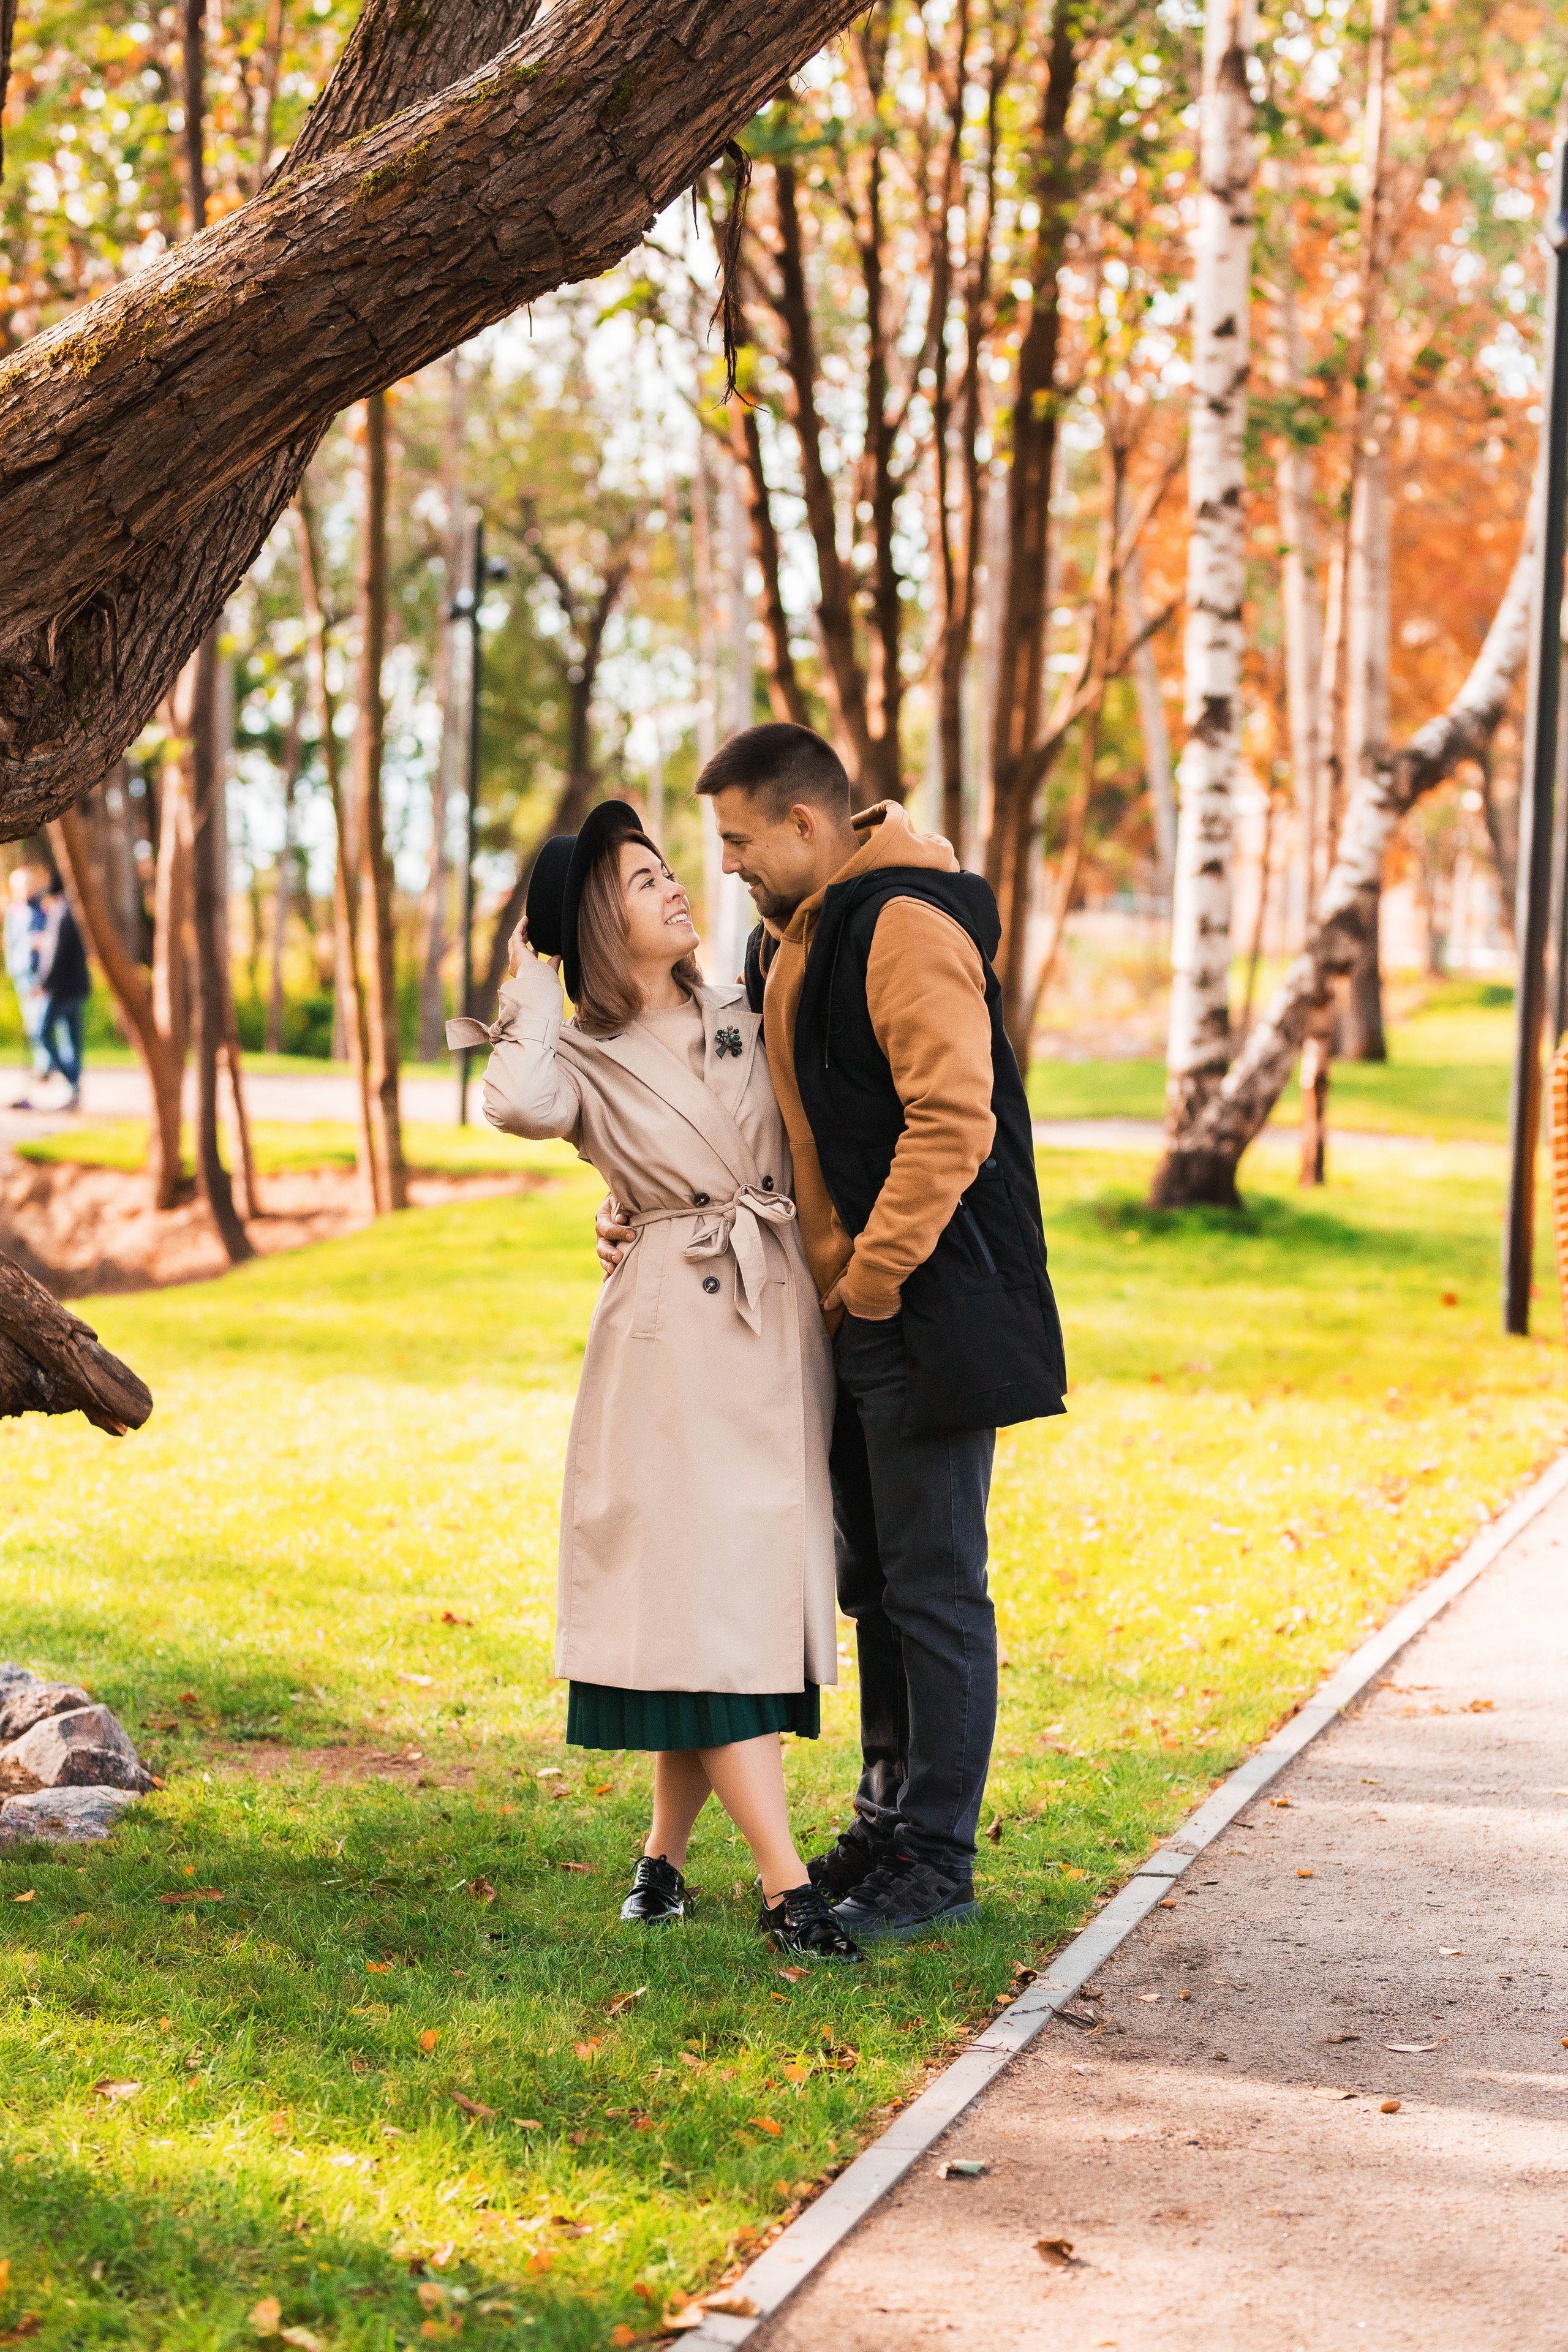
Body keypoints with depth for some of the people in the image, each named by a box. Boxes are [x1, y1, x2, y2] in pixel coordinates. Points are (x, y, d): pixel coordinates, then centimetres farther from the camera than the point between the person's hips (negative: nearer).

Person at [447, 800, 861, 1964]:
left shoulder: (745, 1019, 13)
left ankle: (667, 1852, 18)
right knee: (703, 1597, -10)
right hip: (672, 1333, -5)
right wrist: (531, 987, -9)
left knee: (754, 1590, 5)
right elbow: (518, 1103, -23)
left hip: (783, 1326, 5)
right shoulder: (583, 1058, -1)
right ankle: (787, 1881, -12)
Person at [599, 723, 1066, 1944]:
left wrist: (875, 1275, -20)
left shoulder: (907, 926, -17)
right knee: (875, 1579, 16)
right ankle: (888, 1827, 27)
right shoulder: (790, 940, 15)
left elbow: (953, 1120, -25)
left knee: (933, 1586, -4)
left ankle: (937, 1864, 3)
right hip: (853, 1310, 10)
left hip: (930, 1308, -10)